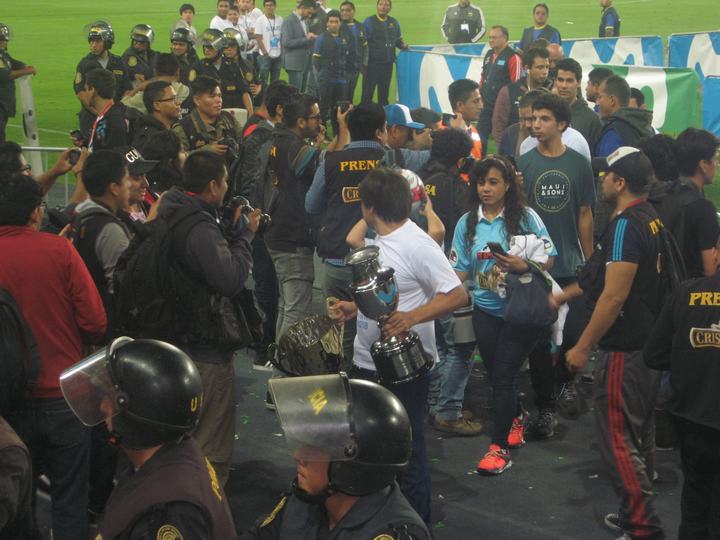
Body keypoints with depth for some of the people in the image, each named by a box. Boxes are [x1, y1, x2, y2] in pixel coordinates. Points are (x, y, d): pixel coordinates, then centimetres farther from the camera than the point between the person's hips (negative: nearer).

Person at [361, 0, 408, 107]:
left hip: (388, 64, 4)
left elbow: (398, 41, 19)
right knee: (367, 93, -1)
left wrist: (403, 45, -3)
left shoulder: (394, 23, 9)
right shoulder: (368, 22, -5)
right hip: (372, 63, -4)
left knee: (384, 93, 13)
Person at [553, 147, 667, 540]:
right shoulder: (653, 219, 10)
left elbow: (614, 296, -24)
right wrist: (565, 294, 28)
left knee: (616, 434, -5)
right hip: (652, 342, 10)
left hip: (624, 349, -10)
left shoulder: (625, 226, -19)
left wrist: (582, 347, -18)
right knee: (638, 430, 17)